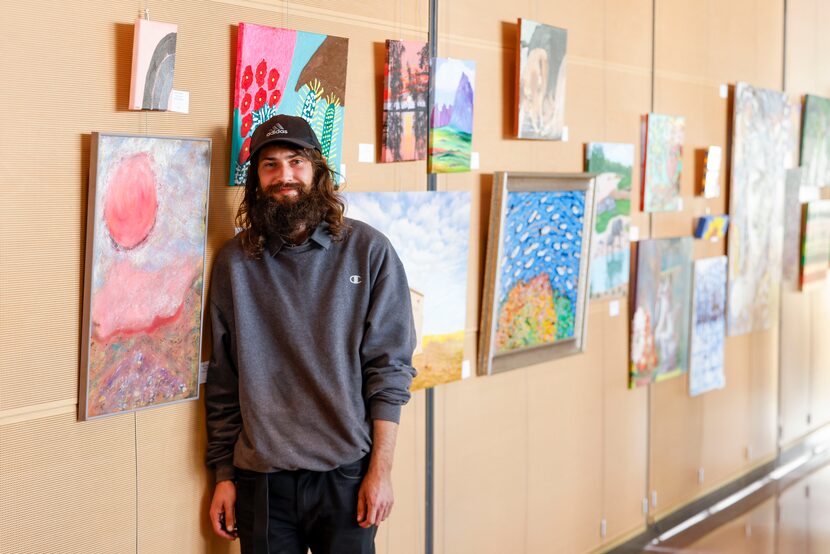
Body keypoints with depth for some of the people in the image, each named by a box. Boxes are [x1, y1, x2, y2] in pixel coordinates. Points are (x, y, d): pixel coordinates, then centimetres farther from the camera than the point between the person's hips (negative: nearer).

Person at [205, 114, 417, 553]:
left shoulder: (368, 250, -2)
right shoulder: (234, 261, 5)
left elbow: (389, 365, -3)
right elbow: (223, 380, 8)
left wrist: (381, 468, -7)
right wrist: (224, 475, 7)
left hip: (346, 472, -2)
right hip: (262, 478, 2)